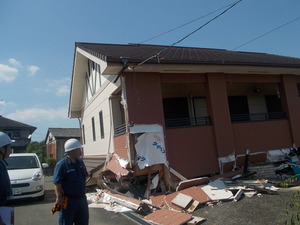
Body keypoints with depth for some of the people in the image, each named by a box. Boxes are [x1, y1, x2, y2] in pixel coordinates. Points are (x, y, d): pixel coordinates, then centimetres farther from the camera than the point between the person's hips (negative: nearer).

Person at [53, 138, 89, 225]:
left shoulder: (80, 162, 6)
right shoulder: (62, 164, -18)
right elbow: (57, 183, -21)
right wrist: (59, 198, -24)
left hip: (82, 199, 7)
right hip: (68, 201, -7)